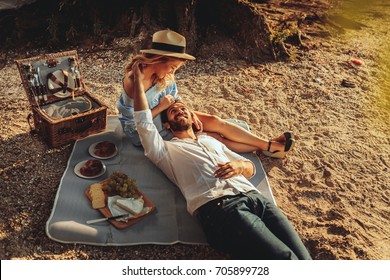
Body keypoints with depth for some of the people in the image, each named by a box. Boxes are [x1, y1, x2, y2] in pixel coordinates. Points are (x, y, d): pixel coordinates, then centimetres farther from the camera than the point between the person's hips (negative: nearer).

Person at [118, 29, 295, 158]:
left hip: (165, 117, 7)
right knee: (213, 138, -10)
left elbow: (175, 99, 5)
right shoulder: (134, 82, -32)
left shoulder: (165, 74, -9)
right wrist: (160, 107, -28)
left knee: (215, 122, -6)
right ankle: (268, 148, 5)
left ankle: (268, 146, 6)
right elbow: (133, 123, -28)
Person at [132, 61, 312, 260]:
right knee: (285, 258, -24)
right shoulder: (166, 149, 21)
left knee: (303, 257, -16)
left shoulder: (211, 140, 34)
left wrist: (239, 165, 6)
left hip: (254, 197, 5)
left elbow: (251, 168, 30)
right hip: (219, 206, -5)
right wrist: (138, 80, 12)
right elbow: (144, 122, 6)